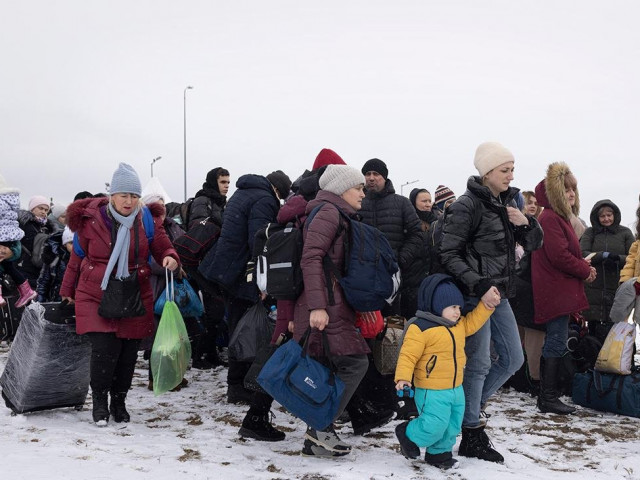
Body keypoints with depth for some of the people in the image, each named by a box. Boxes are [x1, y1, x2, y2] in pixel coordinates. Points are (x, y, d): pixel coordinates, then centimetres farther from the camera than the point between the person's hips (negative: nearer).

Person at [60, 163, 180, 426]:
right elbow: (78, 257, 8)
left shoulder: (148, 221, -1)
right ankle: (99, 401, 11)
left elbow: (163, 248, 6)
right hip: (96, 296, -2)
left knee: (128, 352, 5)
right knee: (104, 349, -13)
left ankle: (119, 401, 26)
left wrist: (170, 259, -19)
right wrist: (67, 290, 18)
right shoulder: (91, 219, -5)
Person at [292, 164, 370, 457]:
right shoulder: (328, 211, -7)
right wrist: (317, 306, -25)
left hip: (332, 303, 10)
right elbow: (311, 258, -18)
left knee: (333, 368, 8)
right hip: (324, 304, -10)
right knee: (354, 362, -11)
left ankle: (317, 436, 11)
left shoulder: (338, 215, 23)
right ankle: (320, 430, -7)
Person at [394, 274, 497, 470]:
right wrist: (403, 377, -29)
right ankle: (408, 435, 19)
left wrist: (486, 304, 15)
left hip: (456, 388, 8)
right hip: (432, 391, -8)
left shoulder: (459, 325, 8)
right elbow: (408, 354, -20)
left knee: (452, 426, 16)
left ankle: (439, 452, 36)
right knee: (434, 425, -8)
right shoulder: (420, 328, -18)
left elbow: (472, 322, 25)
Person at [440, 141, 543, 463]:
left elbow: (533, 244, 14)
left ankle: (468, 405, 29)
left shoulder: (507, 203, 10)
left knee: (512, 359, 14)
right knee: (479, 363, -2)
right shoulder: (468, 205, -13)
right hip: (474, 294, -8)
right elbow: (449, 254, -16)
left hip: (499, 294, 8)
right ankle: (472, 437, 10)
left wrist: (526, 223, -7)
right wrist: (477, 283, -24)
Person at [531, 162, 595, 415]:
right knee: (556, 344, -7)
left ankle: (547, 395, 21)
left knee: (553, 343, 14)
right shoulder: (550, 219, -15)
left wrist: (584, 267, 5)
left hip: (560, 292, 11)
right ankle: (549, 398, -2)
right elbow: (559, 256, -21)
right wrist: (586, 270, -9)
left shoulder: (560, 218, 19)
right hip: (556, 292, -11)